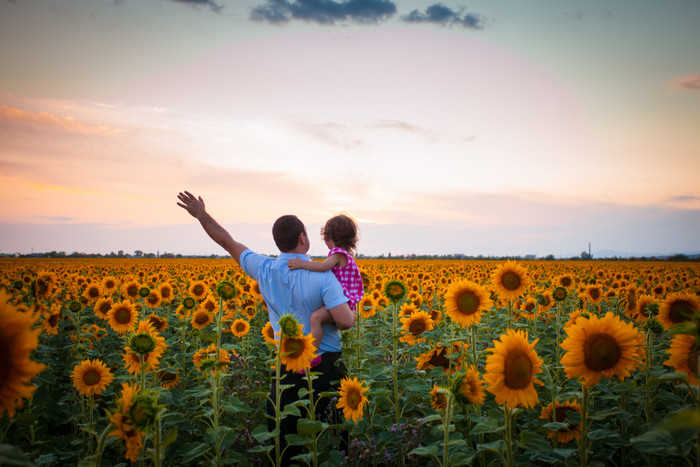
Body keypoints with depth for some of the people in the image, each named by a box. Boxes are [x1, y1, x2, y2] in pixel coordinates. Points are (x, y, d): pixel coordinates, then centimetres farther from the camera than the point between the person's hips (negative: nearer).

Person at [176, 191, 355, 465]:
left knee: (282, 441, 12)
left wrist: (201, 215, 19)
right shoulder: (322, 275, -16)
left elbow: (228, 242, 8)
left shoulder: (265, 270, -4)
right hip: (326, 365, -3)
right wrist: (352, 312, 0)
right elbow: (345, 321, -24)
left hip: (288, 365, 3)